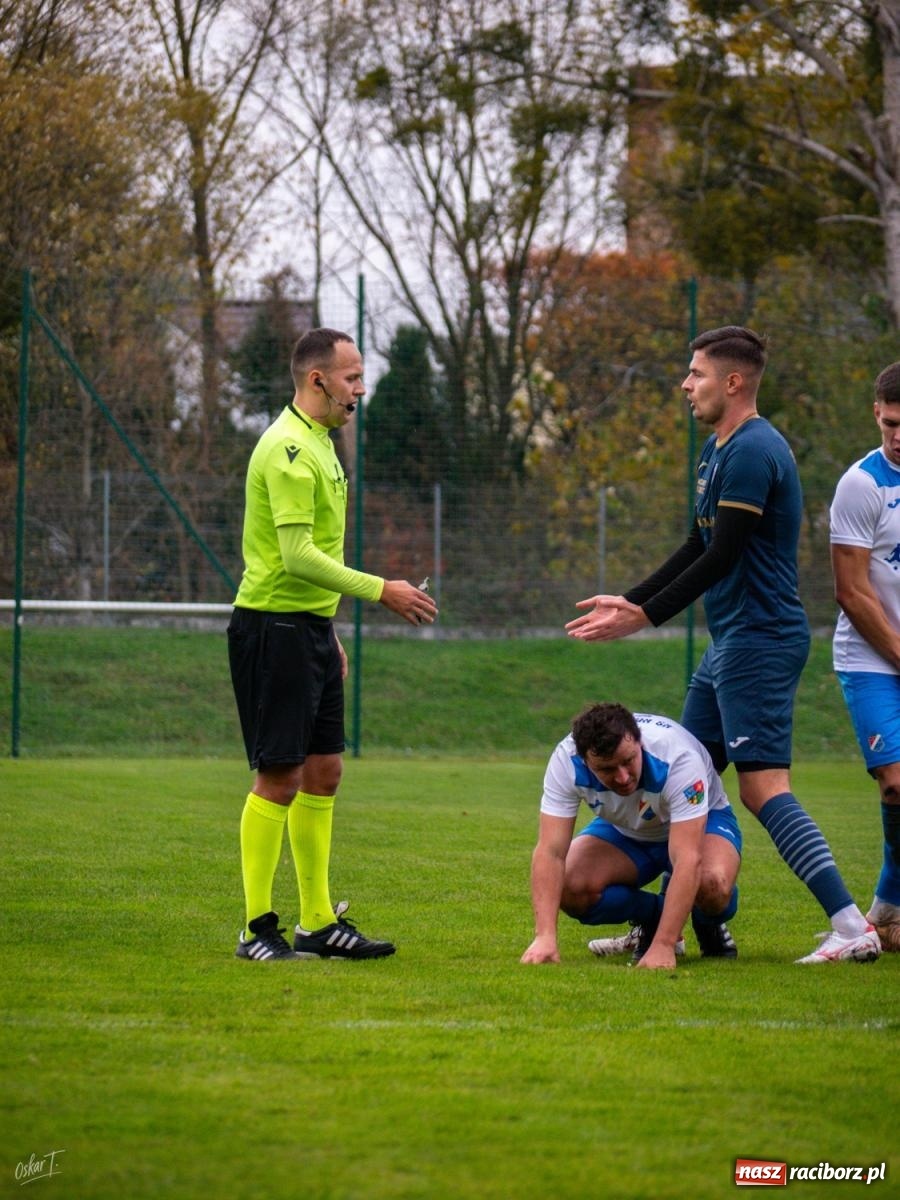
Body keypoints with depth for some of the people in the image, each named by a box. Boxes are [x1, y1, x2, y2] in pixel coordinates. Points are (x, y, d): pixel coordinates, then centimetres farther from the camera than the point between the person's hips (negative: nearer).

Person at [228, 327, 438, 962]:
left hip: (310, 629, 10)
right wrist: (381, 590, -20)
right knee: (281, 776, -7)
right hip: (274, 627, -10)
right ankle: (258, 929, -2)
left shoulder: (319, 444, 16)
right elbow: (298, 556, -23)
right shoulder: (289, 448, -16)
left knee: (323, 772, 11)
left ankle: (319, 923, 16)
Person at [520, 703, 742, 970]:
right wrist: (545, 936, -44)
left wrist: (663, 947, -50)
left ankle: (710, 926, 1)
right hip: (624, 831, 3)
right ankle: (652, 917, 4)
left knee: (712, 883, -37)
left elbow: (687, 860, -43)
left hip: (702, 820, -3)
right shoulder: (566, 762, -31)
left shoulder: (678, 757, -39)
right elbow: (550, 852, -32)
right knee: (570, 889, -26)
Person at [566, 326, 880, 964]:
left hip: (760, 641, -11)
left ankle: (852, 927, -18)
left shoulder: (752, 451, -16)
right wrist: (631, 600, 20)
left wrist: (646, 617, -15)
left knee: (764, 788, -15)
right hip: (730, 642, 11)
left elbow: (722, 556, -19)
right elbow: (700, 547, 24)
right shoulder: (719, 448, 17)